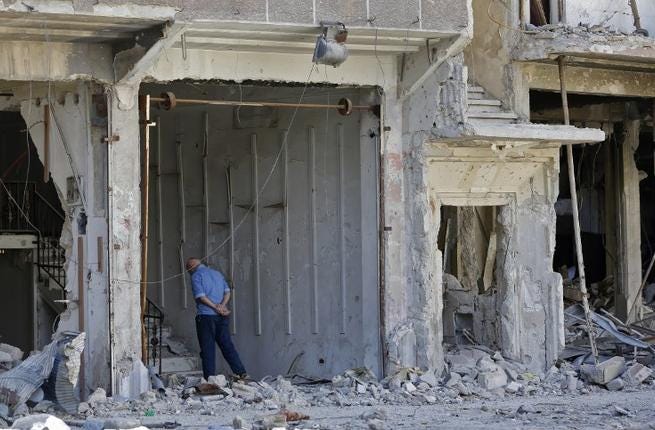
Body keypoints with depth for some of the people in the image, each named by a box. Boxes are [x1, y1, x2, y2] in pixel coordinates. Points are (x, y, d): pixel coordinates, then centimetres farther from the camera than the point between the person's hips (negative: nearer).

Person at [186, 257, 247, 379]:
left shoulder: (196, 276, -1)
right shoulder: (217, 273, 20)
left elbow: (200, 296, -13)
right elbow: (227, 291, 9)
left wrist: (216, 307, -13)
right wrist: (222, 305, -5)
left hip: (205, 316, -6)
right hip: (221, 317, 6)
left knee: (207, 348, -2)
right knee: (227, 344, 6)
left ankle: (210, 378, -3)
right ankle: (241, 372, -4)